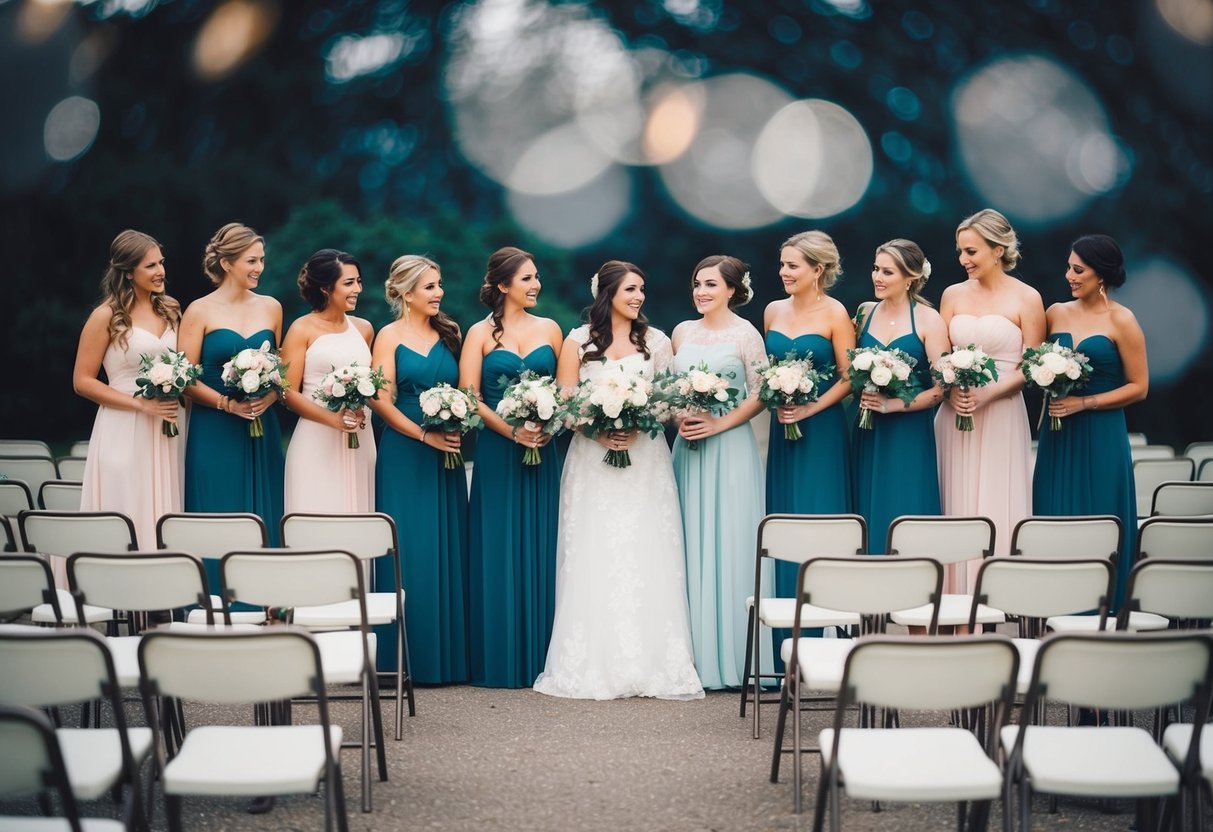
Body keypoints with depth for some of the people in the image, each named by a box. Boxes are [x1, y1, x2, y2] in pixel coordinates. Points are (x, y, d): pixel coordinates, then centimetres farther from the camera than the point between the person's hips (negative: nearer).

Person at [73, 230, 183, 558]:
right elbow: (82, 381, -6)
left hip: (169, 433, 5)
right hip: (125, 434, -5)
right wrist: (141, 404, -14)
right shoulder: (107, 316, -5)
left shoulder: (170, 310, 11)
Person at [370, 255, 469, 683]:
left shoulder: (447, 335, 12)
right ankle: (409, 657, 3)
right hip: (404, 456, -4)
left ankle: (449, 653, 12)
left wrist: (457, 430, -6)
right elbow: (381, 400, -8)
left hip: (447, 456, 5)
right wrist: (425, 435, -14)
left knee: (449, 550, 5)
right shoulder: (390, 336, -1)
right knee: (410, 552, -3)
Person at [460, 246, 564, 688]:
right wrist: (512, 431, -14)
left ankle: (540, 656, 11)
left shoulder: (549, 329, 9)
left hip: (543, 452, 3)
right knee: (498, 552, 0)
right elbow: (469, 396, -4)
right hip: (497, 453, -2)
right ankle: (500, 661, 6)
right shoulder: (480, 333, 2)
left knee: (541, 550, 4)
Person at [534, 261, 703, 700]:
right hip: (592, 462, -1)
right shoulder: (578, 342, 7)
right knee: (594, 562, -4)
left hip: (645, 461, 1)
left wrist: (637, 427, -14)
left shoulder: (656, 341, 11)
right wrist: (598, 431, -15)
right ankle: (593, 665, 0)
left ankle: (651, 662, -1)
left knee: (646, 560, -4)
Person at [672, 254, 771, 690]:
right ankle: (696, 655, 11)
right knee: (691, 545, 5)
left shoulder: (745, 334, -3)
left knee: (729, 544, -3)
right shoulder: (683, 332, 11)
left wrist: (720, 424, -14)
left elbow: (760, 394, -6)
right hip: (688, 446, 5)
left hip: (730, 448, -5)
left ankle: (733, 656, 3)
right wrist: (677, 418, -3)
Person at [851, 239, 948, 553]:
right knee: (869, 514, 6)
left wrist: (892, 404, -16)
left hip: (909, 436, -4)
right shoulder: (865, 314, 7)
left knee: (903, 518, -2)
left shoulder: (928, 320, -5)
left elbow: (941, 387, -10)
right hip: (867, 434, 4)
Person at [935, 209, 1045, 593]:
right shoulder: (953, 295, 9)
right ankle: (955, 601, 6)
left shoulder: (1026, 298, -1)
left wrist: (987, 394, -16)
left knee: (997, 512, -4)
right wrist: (952, 390, -11)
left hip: (1002, 417, -3)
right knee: (956, 513, 2)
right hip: (955, 416, 3)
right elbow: (938, 357, 9)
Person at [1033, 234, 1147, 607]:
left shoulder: (1121, 321, -5)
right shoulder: (1056, 313, 9)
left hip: (1100, 438, -4)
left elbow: (1138, 387, -5)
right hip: (1058, 437, 5)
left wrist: (1083, 402, -13)